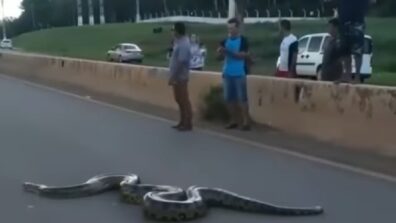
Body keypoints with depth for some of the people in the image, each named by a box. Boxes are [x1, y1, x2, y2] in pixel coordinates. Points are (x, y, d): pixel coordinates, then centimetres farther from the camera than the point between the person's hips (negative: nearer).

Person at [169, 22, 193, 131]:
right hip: (177, 76, 10)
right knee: (179, 100, 15)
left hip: (180, 77, -10)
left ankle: (188, 124, 2)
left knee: (184, 100, -4)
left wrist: (173, 76, -22)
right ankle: (183, 122, 23)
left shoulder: (183, 44, -20)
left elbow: (181, 62, -24)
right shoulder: (180, 41, 11)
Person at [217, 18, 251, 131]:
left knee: (242, 98, -5)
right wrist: (221, 52, -10)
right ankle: (234, 120, 17)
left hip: (239, 74, -6)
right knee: (229, 98, 7)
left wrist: (229, 52, -21)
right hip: (227, 73, 6)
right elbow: (222, 56, 13)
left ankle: (246, 122, -2)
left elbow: (244, 55, -14)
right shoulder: (226, 40, 12)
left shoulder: (243, 40, -4)